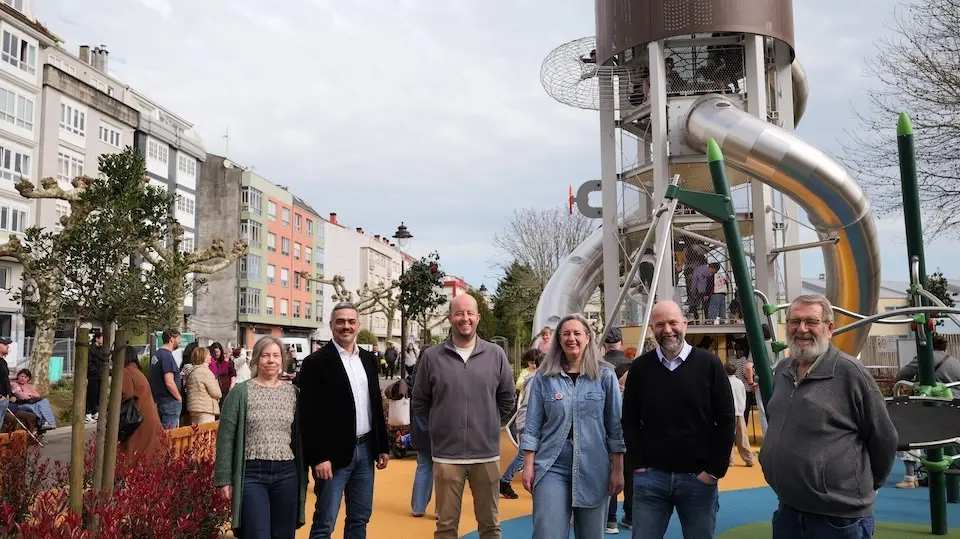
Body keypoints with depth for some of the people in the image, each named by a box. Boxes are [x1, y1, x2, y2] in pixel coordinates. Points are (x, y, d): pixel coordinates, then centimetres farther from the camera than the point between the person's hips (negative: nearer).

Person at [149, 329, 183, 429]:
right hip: (170, 402, -10)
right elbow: (169, 383, -23)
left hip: (158, 401, 10)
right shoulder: (167, 356, -17)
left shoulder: (157, 354, 13)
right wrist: (179, 398, -9)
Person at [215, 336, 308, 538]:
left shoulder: (293, 392, 6)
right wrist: (224, 478, -6)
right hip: (251, 474, -3)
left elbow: (299, 436, 10)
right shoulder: (240, 392, -3)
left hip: (287, 474, 3)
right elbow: (225, 437, -3)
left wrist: (304, 474, 10)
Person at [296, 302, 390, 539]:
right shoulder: (316, 361, -8)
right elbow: (310, 415, -12)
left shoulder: (369, 359, 10)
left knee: (360, 519, 14)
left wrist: (383, 446, 11)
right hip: (335, 453, -6)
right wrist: (318, 457, -17)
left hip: (365, 450, 6)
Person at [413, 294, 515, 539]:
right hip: (446, 455, -1)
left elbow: (507, 399, 10)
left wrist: (487, 423, 10)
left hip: (487, 453, 1)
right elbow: (420, 401, 7)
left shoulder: (496, 354, 0)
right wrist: (441, 424, 7)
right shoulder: (432, 356, -3)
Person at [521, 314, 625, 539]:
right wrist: (529, 465, -2)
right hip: (552, 468, 0)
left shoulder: (605, 375, 0)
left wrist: (618, 469, -1)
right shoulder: (544, 377, 2)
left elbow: (615, 425, 1)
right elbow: (533, 425, 3)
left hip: (594, 469, 1)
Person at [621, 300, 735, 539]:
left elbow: (725, 422, -2)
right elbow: (630, 421, 6)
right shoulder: (640, 367, 2)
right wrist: (638, 464, -1)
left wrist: (715, 470, -5)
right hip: (650, 476, 1)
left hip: (699, 478, -1)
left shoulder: (709, 364, -3)